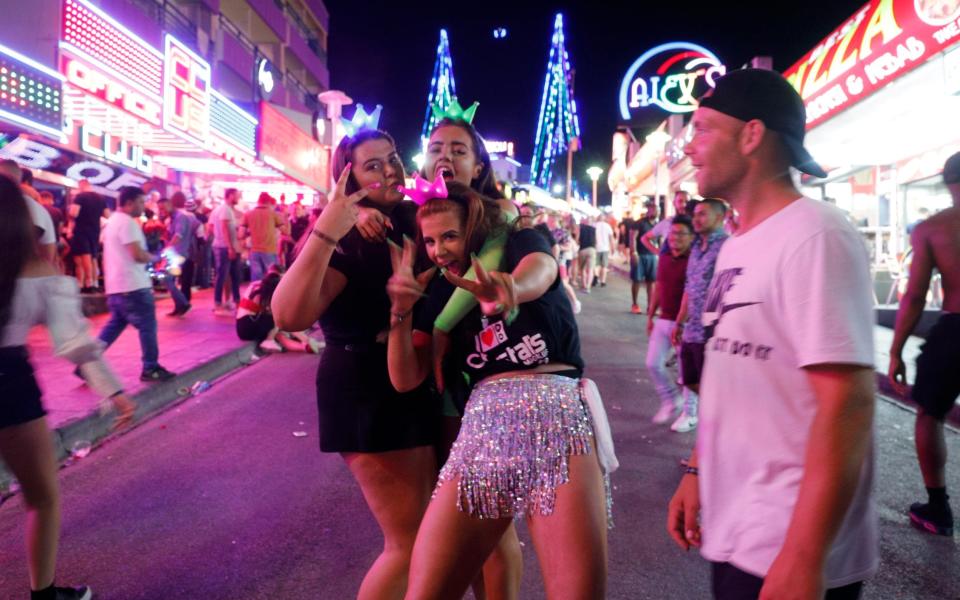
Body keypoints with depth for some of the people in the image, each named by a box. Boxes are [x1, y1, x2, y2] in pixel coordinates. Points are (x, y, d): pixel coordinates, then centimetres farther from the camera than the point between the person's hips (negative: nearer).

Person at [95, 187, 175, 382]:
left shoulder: (113, 221, 19)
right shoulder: (127, 222, -14)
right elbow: (138, 255, -21)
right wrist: (155, 258, -3)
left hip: (116, 285, 10)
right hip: (132, 286, -10)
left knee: (114, 325, 15)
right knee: (147, 326, -1)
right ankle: (150, 368, 6)